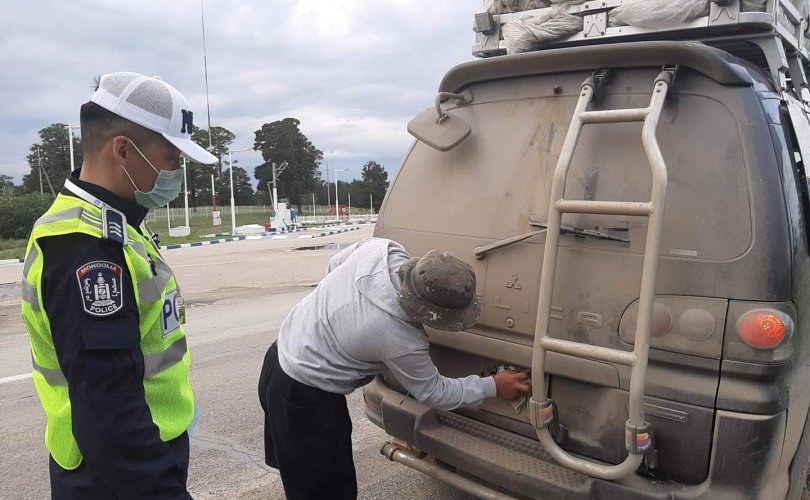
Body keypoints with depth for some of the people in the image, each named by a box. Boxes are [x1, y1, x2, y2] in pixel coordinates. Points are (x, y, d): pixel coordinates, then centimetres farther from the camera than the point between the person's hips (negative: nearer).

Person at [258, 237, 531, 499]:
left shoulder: (380, 248, -15)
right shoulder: (402, 341, -29)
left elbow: (335, 265, 6)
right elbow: (434, 392, -10)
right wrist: (493, 387, 0)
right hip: (306, 397, -8)